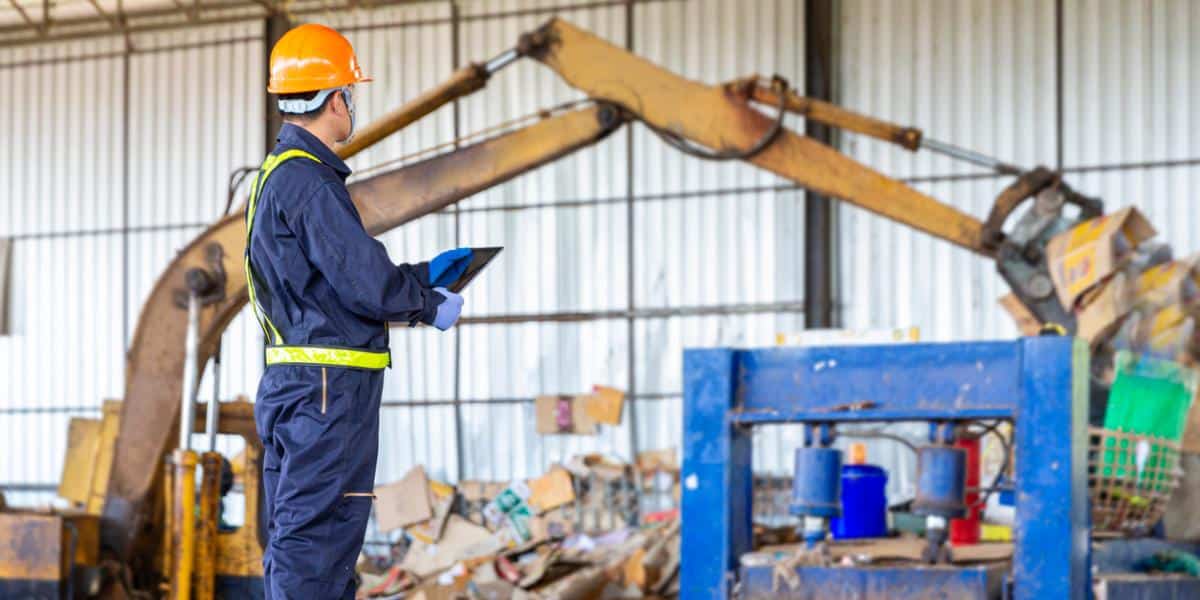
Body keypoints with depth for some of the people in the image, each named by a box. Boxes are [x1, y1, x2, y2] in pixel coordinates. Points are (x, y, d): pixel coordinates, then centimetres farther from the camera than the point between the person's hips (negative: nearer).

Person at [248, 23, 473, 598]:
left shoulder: (277, 175, 18)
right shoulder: (308, 182, -15)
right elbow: (368, 285, -19)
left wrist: (425, 273, 25)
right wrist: (431, 305, -1)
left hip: (295, 382, 11)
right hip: (327, 387, -11)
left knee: (296, 540, 13)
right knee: (314, 538, -10)